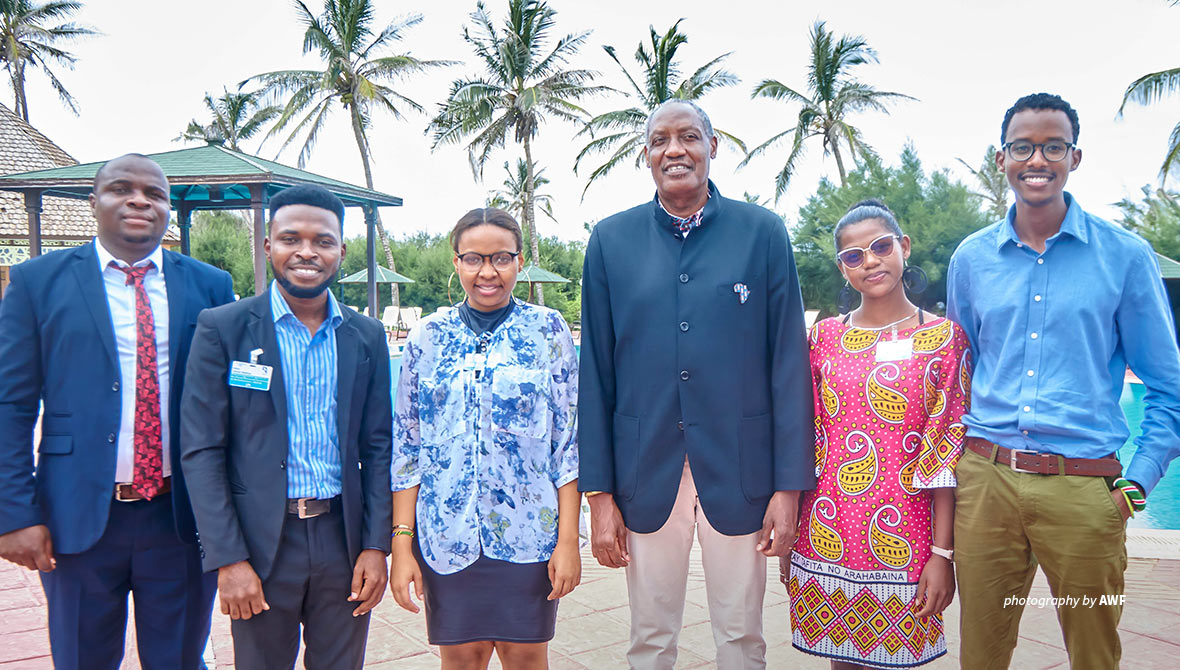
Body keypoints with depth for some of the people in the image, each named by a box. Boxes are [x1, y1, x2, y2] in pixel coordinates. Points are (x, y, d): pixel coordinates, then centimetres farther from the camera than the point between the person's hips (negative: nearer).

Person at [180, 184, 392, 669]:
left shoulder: (367, 337, 4)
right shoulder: (222, 328, -4)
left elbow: (376, 447, 6)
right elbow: (201, 451, -6)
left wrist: (376, 545, 0)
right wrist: (228, 559, -11)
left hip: (344, 539, 2)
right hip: (260, 541, -2)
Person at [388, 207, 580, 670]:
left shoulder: (548, 329, -1)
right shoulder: (427, 337, 3)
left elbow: (569, 439, -2)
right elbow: (405, 446, 4)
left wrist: (568, 539, -6)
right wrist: (401, 545, -1)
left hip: (528, 532, -1)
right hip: (447, 534, 1)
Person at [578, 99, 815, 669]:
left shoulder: (763, 232, 0)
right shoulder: (611, 240, 3)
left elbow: (789, 364, -2)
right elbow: (595, 372, 2)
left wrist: (789, 486, -5)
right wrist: (598, 492, -1)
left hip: (739, 472, 0)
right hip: (645, 474, 1)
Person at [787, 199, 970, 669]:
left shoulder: (944, 338, -2)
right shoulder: (823, 338, 4)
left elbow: (947, 456, -5)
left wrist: (942, 554, -9)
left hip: (901, 542, -2)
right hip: (826, 540, 2)